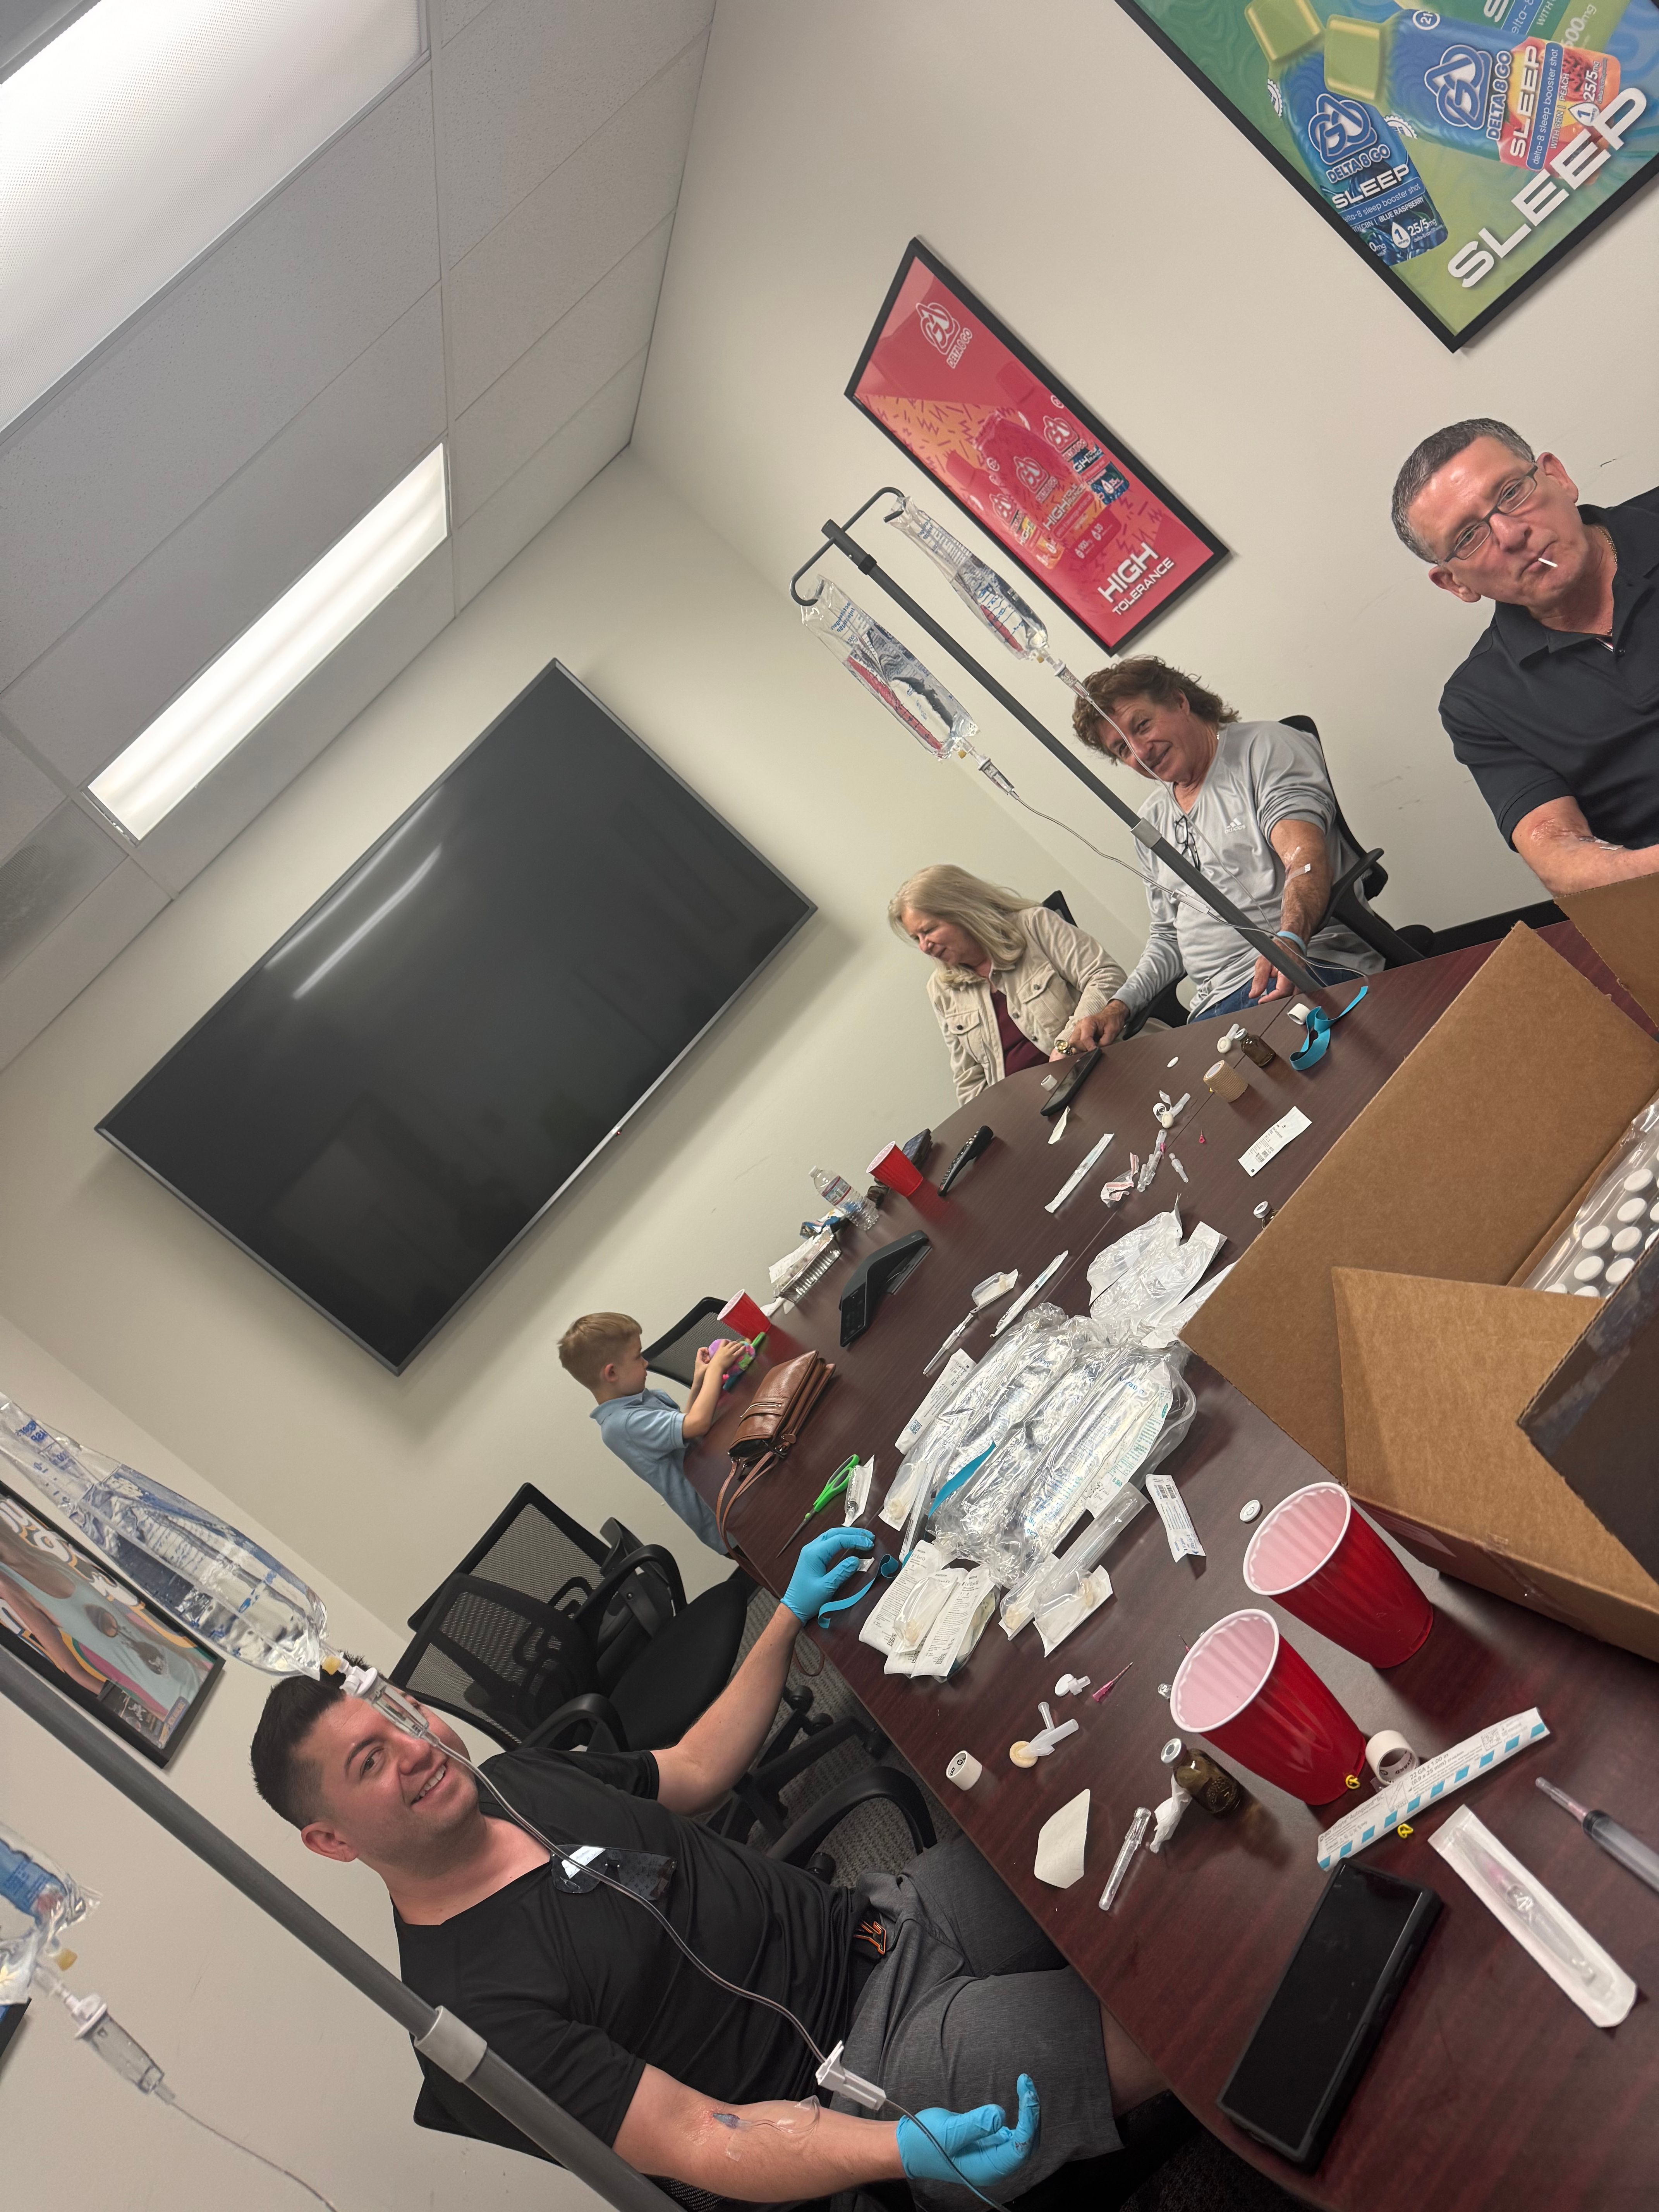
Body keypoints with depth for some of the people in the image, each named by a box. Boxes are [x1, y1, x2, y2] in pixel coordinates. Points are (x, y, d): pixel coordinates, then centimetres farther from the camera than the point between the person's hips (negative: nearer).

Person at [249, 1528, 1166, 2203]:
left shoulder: (519, 1779, 4)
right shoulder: (471, 2006, -19)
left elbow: (693, 1771, 17)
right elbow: (694, 2139, -21)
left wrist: (790, 1617, 9)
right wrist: (905, 2149, -35)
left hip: (869, 1922, 7)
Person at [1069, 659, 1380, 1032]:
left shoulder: (1267, 747, 4)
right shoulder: (1151, 823, 24)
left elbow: (1306, 858, -13)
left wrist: (1289, 942, -33)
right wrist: (1120, 1006, 13)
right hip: (1213, 1007, 7)